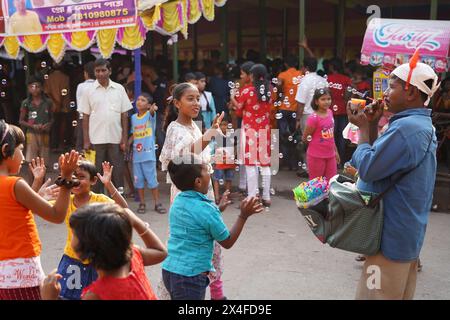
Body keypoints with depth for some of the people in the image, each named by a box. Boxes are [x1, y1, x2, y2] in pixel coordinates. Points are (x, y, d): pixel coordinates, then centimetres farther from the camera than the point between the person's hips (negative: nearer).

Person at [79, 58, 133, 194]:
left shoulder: (119, 89, 4)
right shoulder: (90, 90, 2)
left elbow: (124, 115, 5)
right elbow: (85, 117, 4)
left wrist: (124, 139, -1)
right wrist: (86, 141, -2)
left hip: (116, 138, 1)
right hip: (96, 139, 0)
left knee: (117, 172, 6)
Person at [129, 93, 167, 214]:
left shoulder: (150, 115, -5)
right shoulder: (133, 117, 9)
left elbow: (151, 112, -31)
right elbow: (133, 135, 16)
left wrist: (153, 109, -53)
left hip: (148, 154, -5)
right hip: (136, 154, 5)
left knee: (152, 179, 0)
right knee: (138, 180, 9)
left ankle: (157, 203, 9)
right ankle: (142, 203, 19)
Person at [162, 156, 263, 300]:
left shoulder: (178, 201, 3)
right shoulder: (206, 209, -19)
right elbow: (227, 242, -7)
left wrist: (218, 209, 27)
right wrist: (243, 215, -8)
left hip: (169, 270, 8)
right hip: (189, 277, -8)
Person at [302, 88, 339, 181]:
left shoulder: (330, 112, 1)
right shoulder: (313, 118, -19)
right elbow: (305, 138, -11)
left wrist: (335, 151, 15)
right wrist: (316, 145, 3)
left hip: (330, 155, 6)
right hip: (316, 156, -6)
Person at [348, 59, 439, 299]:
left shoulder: (406, 127, -23)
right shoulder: (421, 125, 12)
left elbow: (367, 168, -21)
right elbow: (380, 159, 15)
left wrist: (363, 128, -8)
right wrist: (372, 125, 4)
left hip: (392, 234, -10)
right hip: (405, 232, 10)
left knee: (378, 295, 0)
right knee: (399, 294, 19)